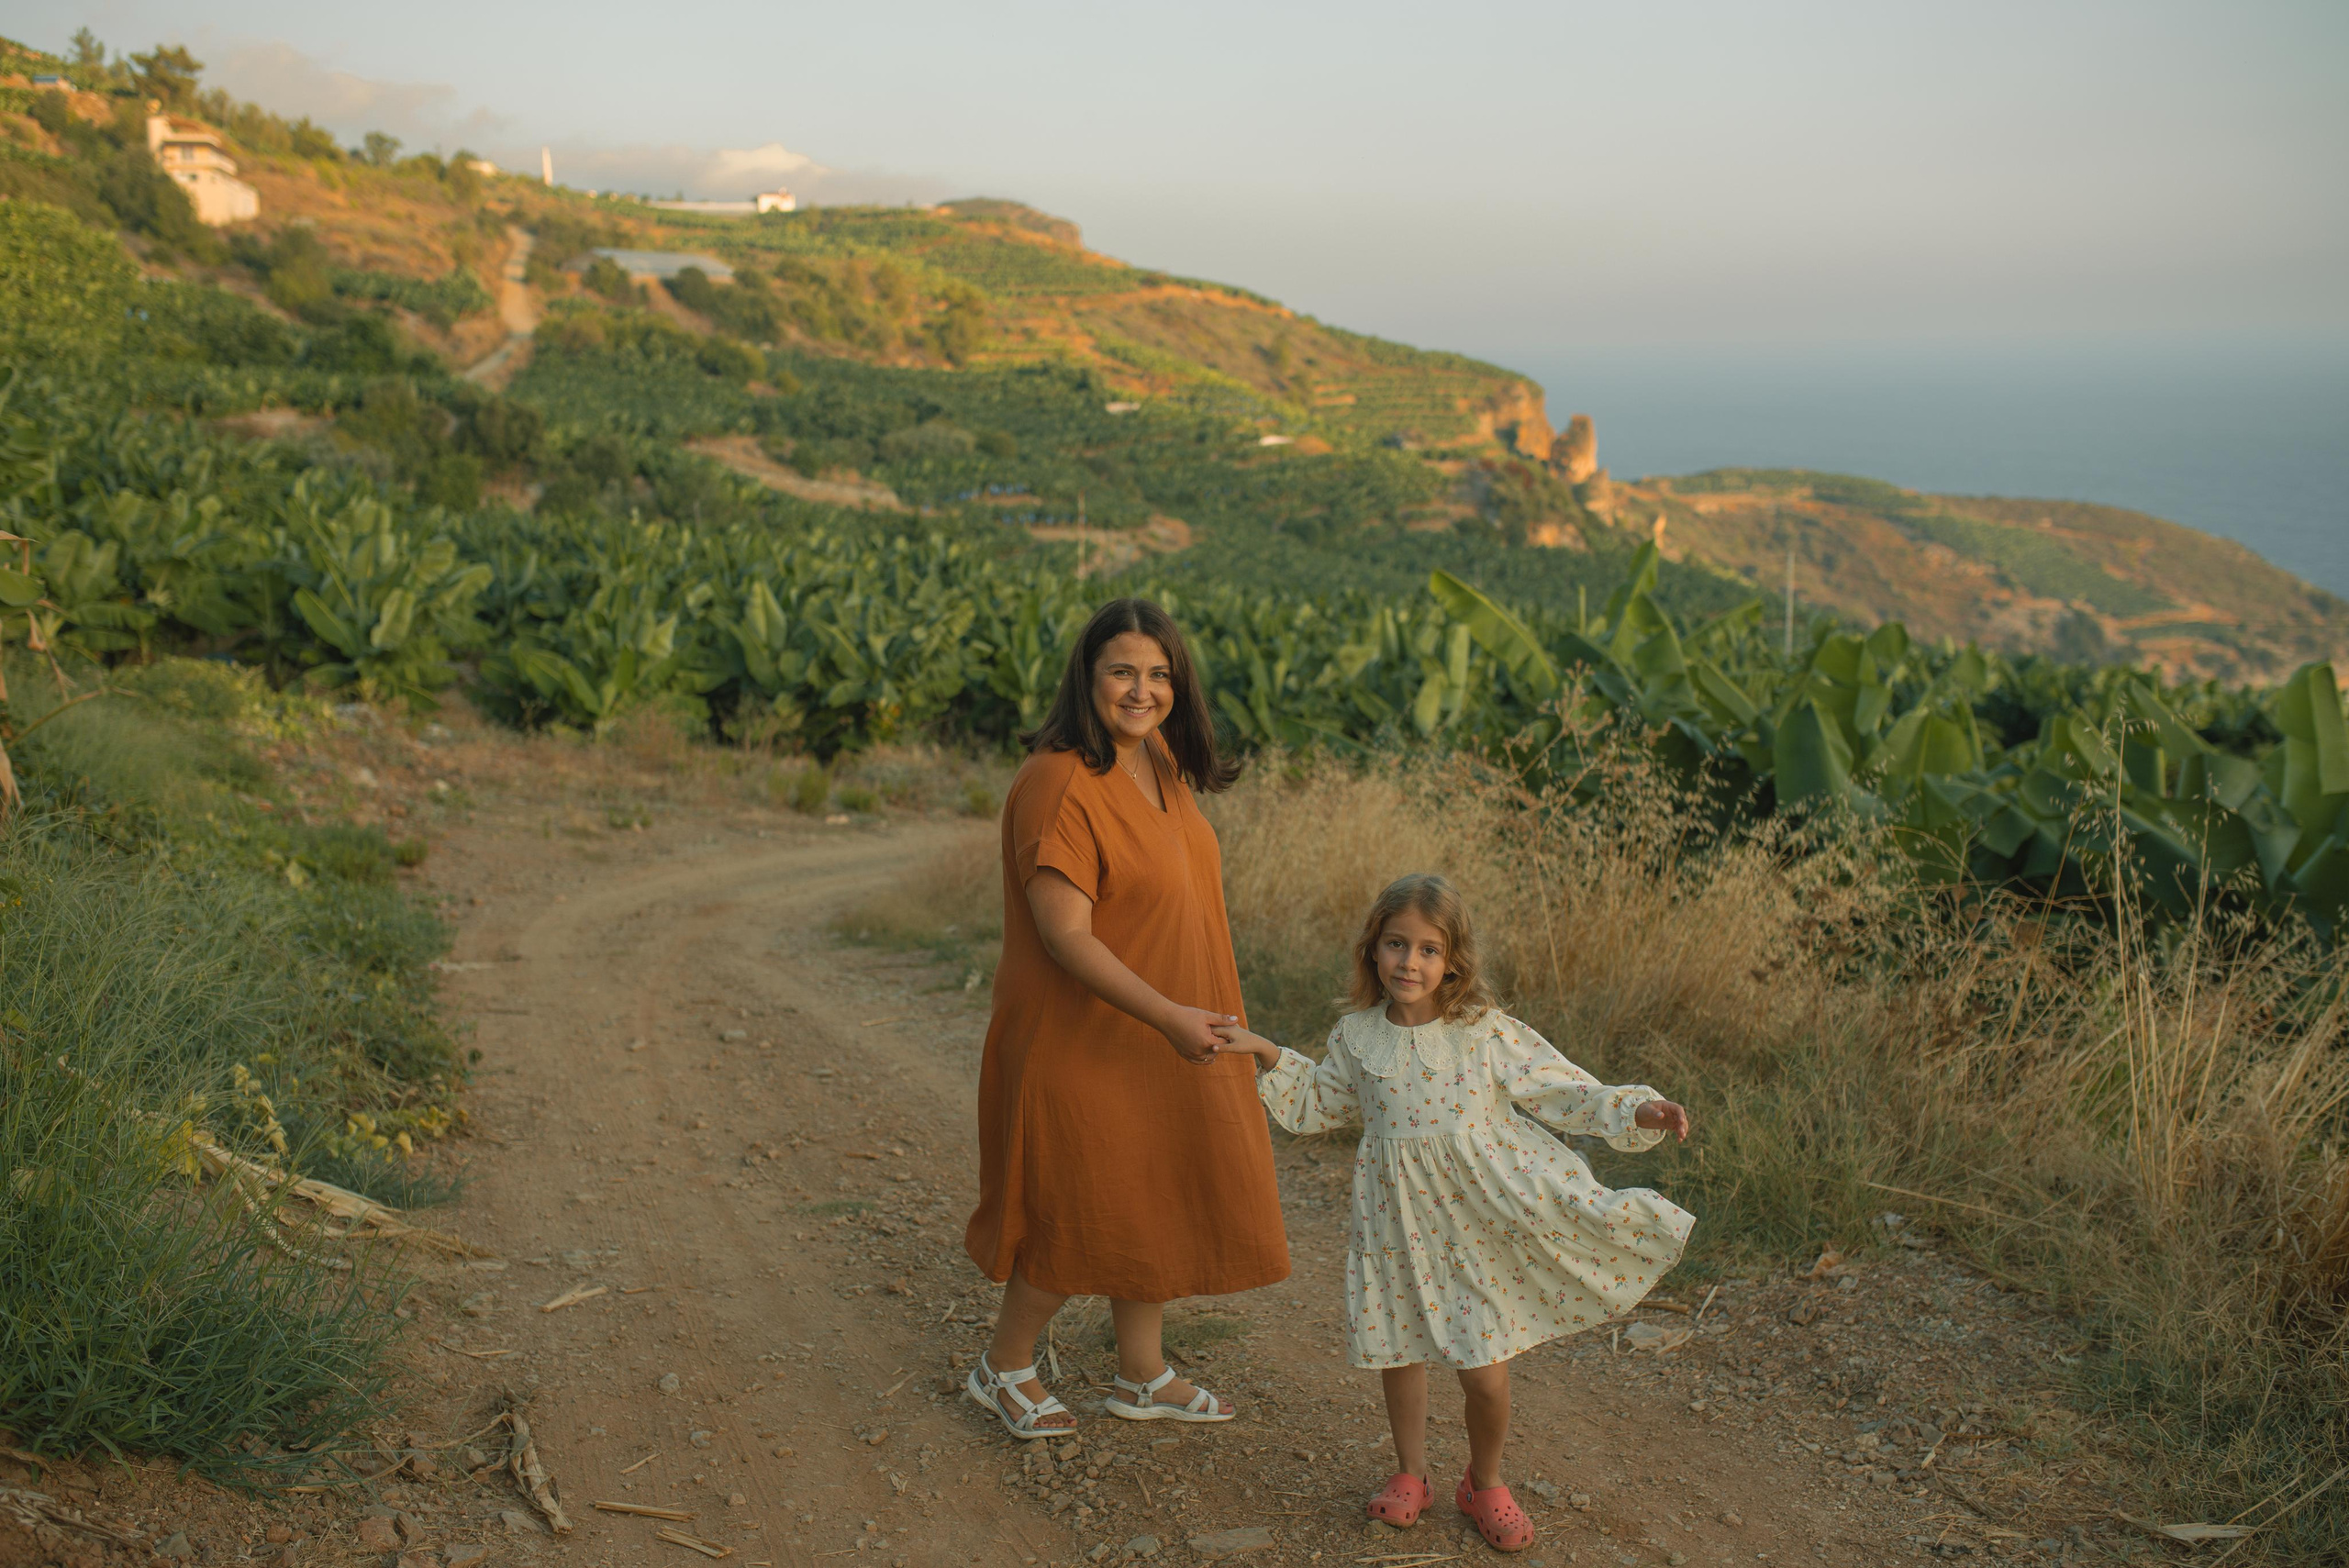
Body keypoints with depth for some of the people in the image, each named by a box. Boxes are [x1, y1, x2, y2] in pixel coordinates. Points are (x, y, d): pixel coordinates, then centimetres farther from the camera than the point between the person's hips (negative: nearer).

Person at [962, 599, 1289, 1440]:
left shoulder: (1161, 762, 4)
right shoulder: (1058, 784, -24)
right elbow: (1066, 935, -27)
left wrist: (1189, 1015, 18)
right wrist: (1167, 1016, -31)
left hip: (1160, 1040, 9)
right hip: (1083, 1039, -9)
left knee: (1152, 1198, 18)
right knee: (1082, 1212, 3)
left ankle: (1143, 1376, 35)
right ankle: (1003, 1366, 27)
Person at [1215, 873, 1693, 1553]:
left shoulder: (1487, 1033, -12)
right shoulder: (1357, 1038, -2)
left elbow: (1566, 1091, -8)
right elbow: (1318, 1103, 16)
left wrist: (1636, 1112, -20)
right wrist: (1268, 1057, 7)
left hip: (1481, 1225, -3)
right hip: (1399, 1227, 3)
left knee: (1484, 1372, 0)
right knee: (1398, 1354, 14)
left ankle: (1485, 1484, 28)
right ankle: (1411, 1473, 39)